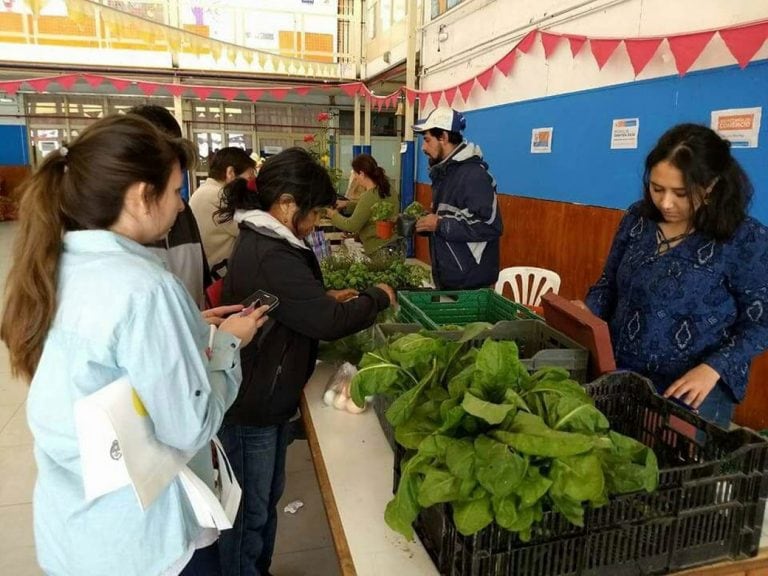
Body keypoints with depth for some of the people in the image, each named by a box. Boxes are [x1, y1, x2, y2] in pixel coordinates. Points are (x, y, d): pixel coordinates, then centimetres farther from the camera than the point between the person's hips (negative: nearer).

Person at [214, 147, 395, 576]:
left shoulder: (259, 241, 6)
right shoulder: (270, 256, -28)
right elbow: (329, 322, -25)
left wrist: (327, 298, 5)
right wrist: (379, 297, -10)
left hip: (264, 398, 10)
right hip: (253, 406, -10)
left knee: (266, 499, 25)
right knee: (250, 510, 11)